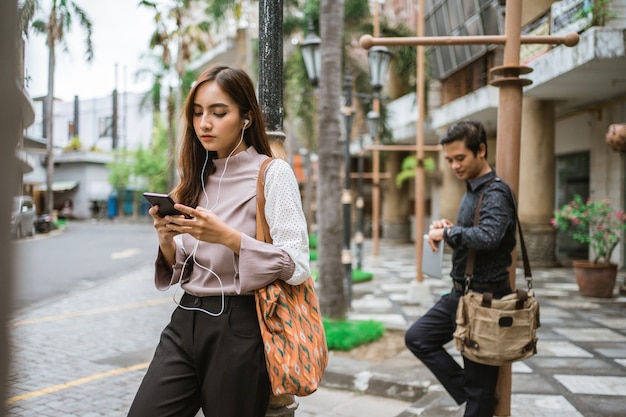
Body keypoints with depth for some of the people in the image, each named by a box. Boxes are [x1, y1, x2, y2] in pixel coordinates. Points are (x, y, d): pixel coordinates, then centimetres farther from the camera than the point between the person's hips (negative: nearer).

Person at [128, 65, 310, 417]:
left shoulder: (272, 172, -6)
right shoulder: (197, 178, 12)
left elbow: (297, 265, -13)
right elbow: (182, 270, 14)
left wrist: (227, 236, -23)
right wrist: (167, 241, -7)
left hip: (239, 326, -5)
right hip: (186, 321, 5)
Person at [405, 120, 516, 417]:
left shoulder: (495, 193, -18)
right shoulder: (471, 189, 10)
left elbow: (487, 236, -37)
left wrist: (447, 232, -21)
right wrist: (447, 229, -1)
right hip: (460, 293, 10)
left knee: (479, 383, 3)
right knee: (417, 337, 15)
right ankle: (468, 393, 20)